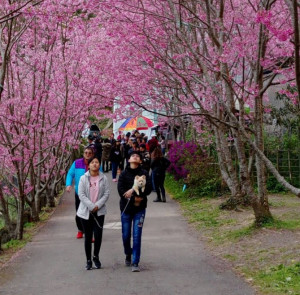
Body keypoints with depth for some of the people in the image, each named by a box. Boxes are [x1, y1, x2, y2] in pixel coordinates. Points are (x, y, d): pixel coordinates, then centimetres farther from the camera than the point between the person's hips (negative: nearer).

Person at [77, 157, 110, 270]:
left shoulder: (103, 178, 1)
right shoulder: (83, 178, -1)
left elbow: (106, 194, -2)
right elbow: (81, 194, -7)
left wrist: (97, 205, -14)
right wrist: (91, 206, -15)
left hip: (99, 211, 0)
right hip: (86, 212, 0)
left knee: (98, 234, -8)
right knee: (88, 236, 5)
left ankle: (96, 257, 15)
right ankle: (88, 260, 16)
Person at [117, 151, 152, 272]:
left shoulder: (144, 174, 1)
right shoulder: (124, 174, 2)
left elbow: (148, 188, -10)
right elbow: (120, 190, -8)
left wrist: (134, 190, -19)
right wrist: (134, 198, -17)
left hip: (139, 209, -1)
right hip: (126, 208, 1)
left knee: (137, 236, -6)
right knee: (126, 235, 9)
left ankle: (135, 262, -2)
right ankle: (128, 254, 36)